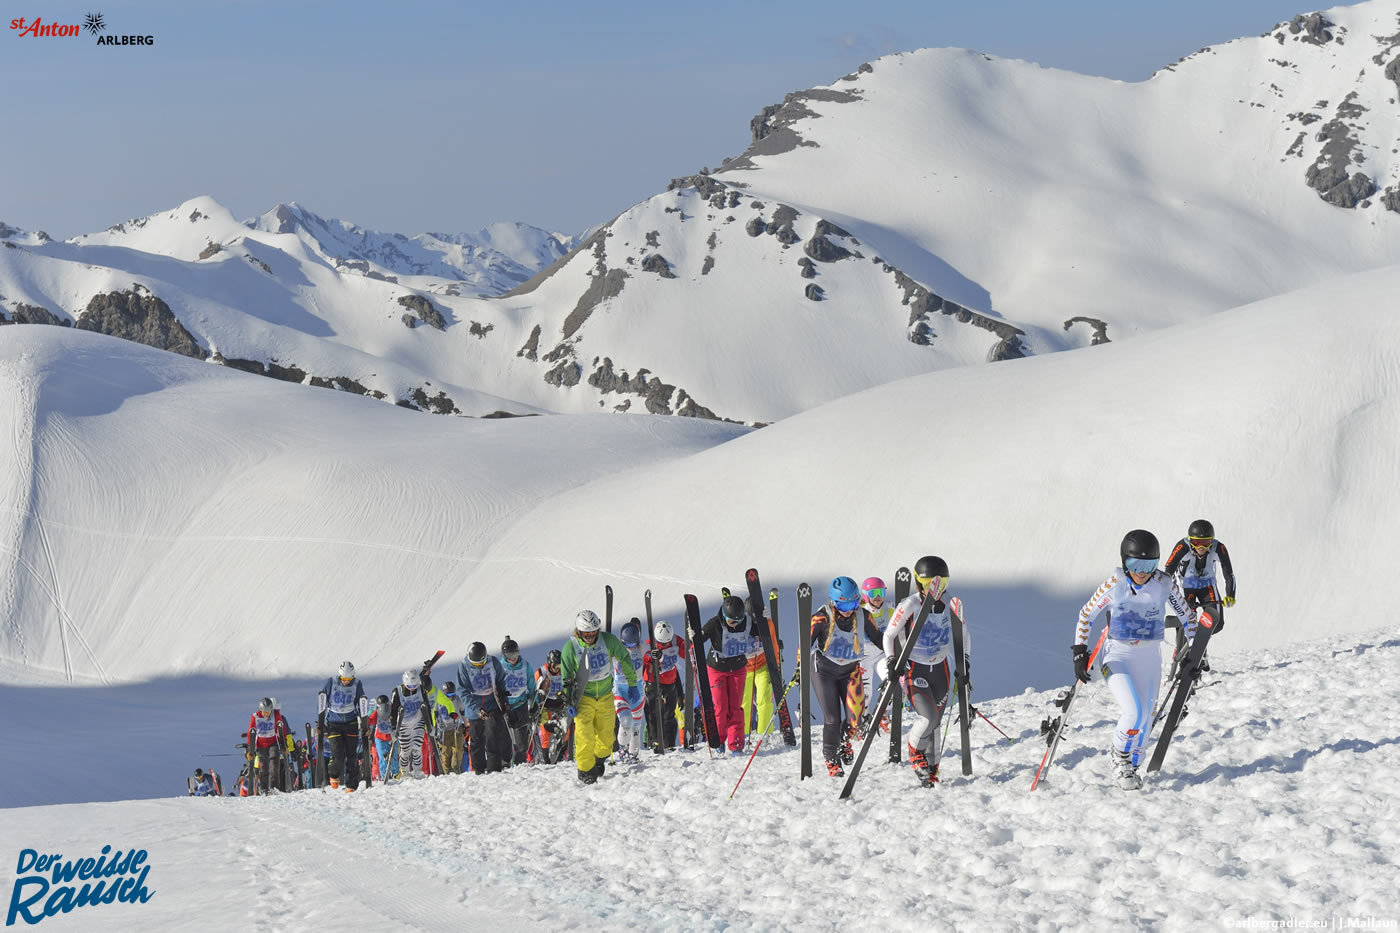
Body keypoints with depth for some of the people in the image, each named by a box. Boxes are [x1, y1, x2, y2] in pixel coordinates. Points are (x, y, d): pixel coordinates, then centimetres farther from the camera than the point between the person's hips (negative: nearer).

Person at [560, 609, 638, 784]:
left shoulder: (608, 640, -12)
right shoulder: (570, 648, -15)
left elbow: (625, 659, 4)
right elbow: (566, 679, -5)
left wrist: (633, 685, 8)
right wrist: (569, 703, -7)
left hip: (605, 696, 3)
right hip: (583, 696, -2)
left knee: (607, 736, 8)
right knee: (585, 736, -13)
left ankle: (598, 761, 33)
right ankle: (585, 770, 3)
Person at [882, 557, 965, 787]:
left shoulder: (951, 606, -4)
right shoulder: (909, 606, -15)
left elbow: (962, 635, 13)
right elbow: (889, 635, -5)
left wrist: (965, 660, 2)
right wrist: (891, 661, -17)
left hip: (940, 669, 4)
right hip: (913, 670, -4)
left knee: (935, 722, 7)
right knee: (928, 718, -20)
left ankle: (931, 768, 23)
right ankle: (915, 751, 9)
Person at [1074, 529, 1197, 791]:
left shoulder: (1164, 583, -9)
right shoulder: (1114, 584, -12)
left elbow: (1186, 614, 6)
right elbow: (1086, 615, -1)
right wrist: (1080, 652, -6)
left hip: (1149, 658, 3)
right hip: (1117, 655, -3)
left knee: (1144, 719, 5)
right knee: (1133, 713, -20)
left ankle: (1130, 766, 28)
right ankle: (1119, 756, 5)